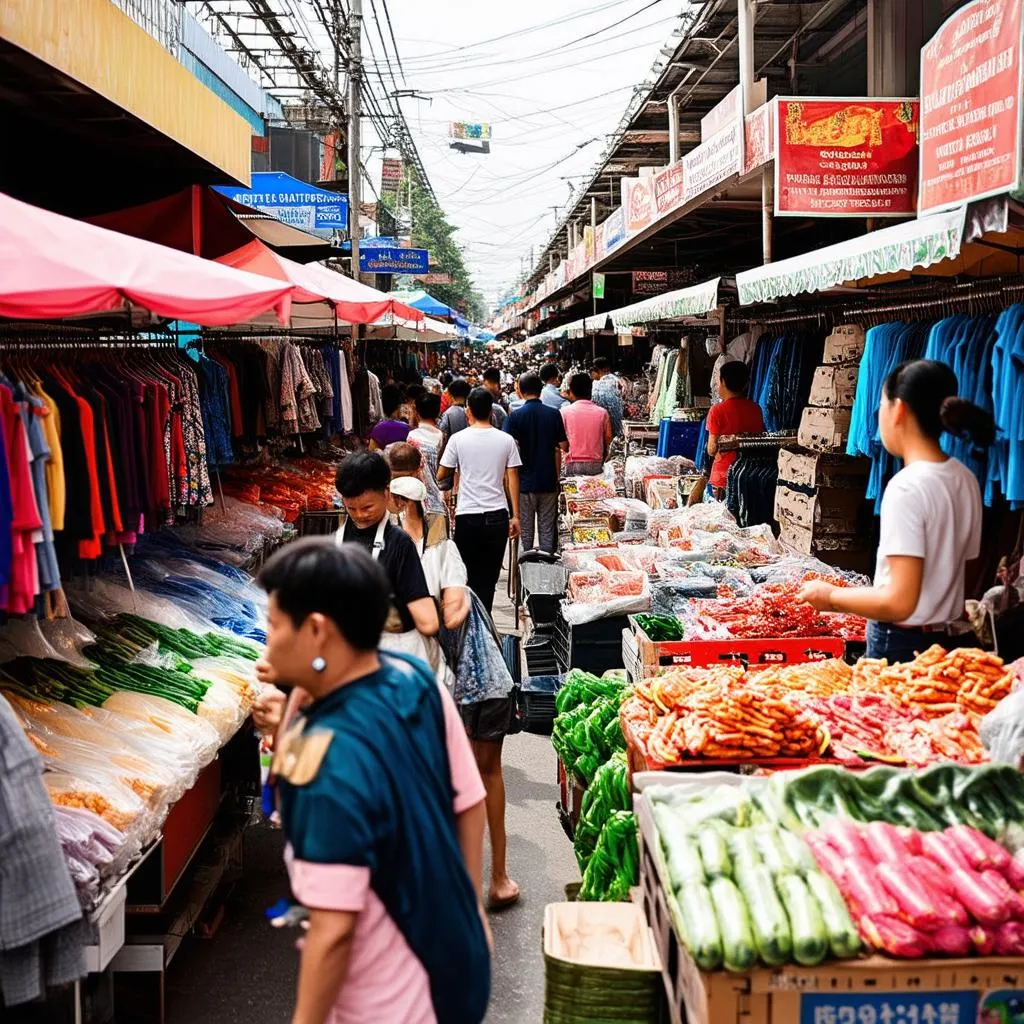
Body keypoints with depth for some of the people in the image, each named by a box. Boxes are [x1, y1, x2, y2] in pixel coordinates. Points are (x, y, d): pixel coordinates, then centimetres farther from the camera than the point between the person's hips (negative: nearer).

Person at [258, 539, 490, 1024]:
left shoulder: (329, 759, -33)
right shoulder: (419, 680, -10)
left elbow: (334, 929, -28)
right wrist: (473, 907, 14)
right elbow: (470, 805, 2)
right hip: (454, 959, 7)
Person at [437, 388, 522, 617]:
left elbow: (441, 475, 2)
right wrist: (515, 516, 7)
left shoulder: (458, 439, -4)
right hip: (497, 516, 1)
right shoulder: (506, 440, 0)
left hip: (467, 516, -1)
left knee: (467, 574, 10)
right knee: (488, 577, 6)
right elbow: (512, 479, 2)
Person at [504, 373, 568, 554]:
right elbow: (563, 447, 0)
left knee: (525, 530, 7)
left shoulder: (515, 416, -9)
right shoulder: (554, 414, -3)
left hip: (524, 482, -2)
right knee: (547, 529, 9)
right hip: (549, 481, 2)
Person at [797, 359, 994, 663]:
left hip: (902, 647, -8)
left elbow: (899, 603, -23)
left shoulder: (907, 487, -19)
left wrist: (831, 596, -8)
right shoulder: (966, 479, 5)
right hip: (952, 639, 8)